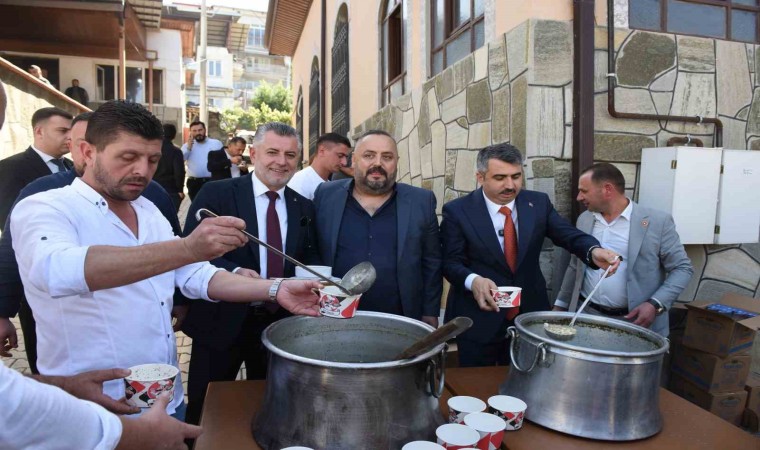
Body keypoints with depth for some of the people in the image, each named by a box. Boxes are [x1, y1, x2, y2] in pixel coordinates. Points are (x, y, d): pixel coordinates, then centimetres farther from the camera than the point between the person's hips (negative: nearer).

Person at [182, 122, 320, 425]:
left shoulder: (304, 207, 7)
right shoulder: (216, 194, -7)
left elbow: (310, 259, 10)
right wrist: (233, 272, -29)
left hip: (280, 324, 4)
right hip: (222, 322, -3)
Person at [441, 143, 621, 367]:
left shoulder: (538, 202, 1)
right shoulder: (457, 211, -9)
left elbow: (568, 234, -6)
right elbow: (451, 262, -9)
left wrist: (593, 251, -28)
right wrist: (473, 280, -30)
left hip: (530, 314, 3)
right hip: (478, 320, -3)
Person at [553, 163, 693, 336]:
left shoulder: (657, 221, -8)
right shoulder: (584, 220, 7)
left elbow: (682, 268, -4)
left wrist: (656, 304, -16)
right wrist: (560, 304, 15)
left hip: (636, 321, -3)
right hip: (588, 317, 4)